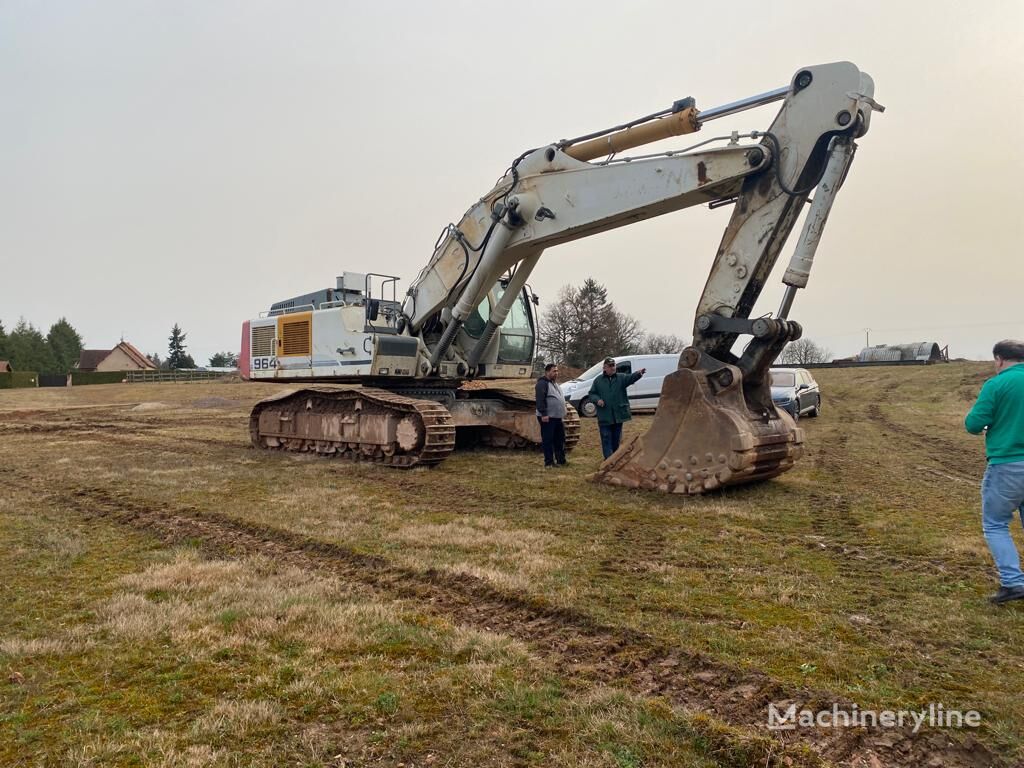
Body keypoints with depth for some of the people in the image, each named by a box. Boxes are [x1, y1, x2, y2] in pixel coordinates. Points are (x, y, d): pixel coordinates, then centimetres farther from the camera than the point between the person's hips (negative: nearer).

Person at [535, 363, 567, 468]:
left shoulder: (554, 384, 20)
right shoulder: (542, 383, -11)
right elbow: (540, 400, -19)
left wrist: (562, 415, 24)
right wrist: (544, 414, -25)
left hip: (558, 417, 10)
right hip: (547, 417, -10)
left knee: (560, 440, 12)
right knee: (548, 440, -3)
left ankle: (561, 460, 20)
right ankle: (549, 462, 1)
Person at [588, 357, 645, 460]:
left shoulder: (621, 377, 2)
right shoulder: (598, 380, 4)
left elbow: (631, 378, -19)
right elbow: (591, 394, 8)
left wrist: (638, 373, -42)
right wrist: (597, 399, -15)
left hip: (618, 415, 2)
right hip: (605, 416, -1)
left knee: (616, 440, 13)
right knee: (607, 440, -2)